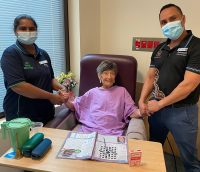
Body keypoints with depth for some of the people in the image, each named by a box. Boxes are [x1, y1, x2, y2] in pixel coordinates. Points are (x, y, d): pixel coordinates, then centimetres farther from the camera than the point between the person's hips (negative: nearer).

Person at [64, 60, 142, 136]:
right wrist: (66, 100, -3)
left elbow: (131, 111, 9)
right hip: (89, 130, 2)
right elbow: (74, 106, 18)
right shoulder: (92, 92, 19)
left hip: (113, 132, -1)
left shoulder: (122, 91, 17)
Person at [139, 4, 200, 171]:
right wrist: (142, 101, -5)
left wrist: (159, 104, -15)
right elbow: (151, 77, 9)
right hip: (156, 107, 6)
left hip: (182, 111, -6)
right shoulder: (159, 49, 7)